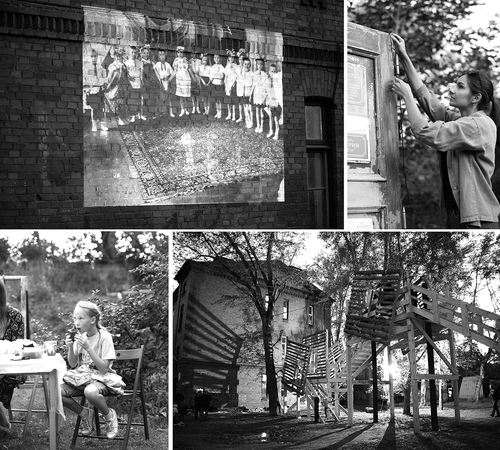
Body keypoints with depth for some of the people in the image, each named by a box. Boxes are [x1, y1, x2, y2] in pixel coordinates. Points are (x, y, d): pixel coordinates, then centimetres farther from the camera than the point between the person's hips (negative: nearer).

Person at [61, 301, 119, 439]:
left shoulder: (104, 337, -15)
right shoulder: (80, 336, 2)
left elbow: (104, 368, -20)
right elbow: (72, 364, 6)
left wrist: (88, 347, -27)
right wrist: (70, 348, -13)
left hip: (102, 378, -6)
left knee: (90, 391, -40)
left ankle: (109, 416, -8)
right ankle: (85, 414, 4)